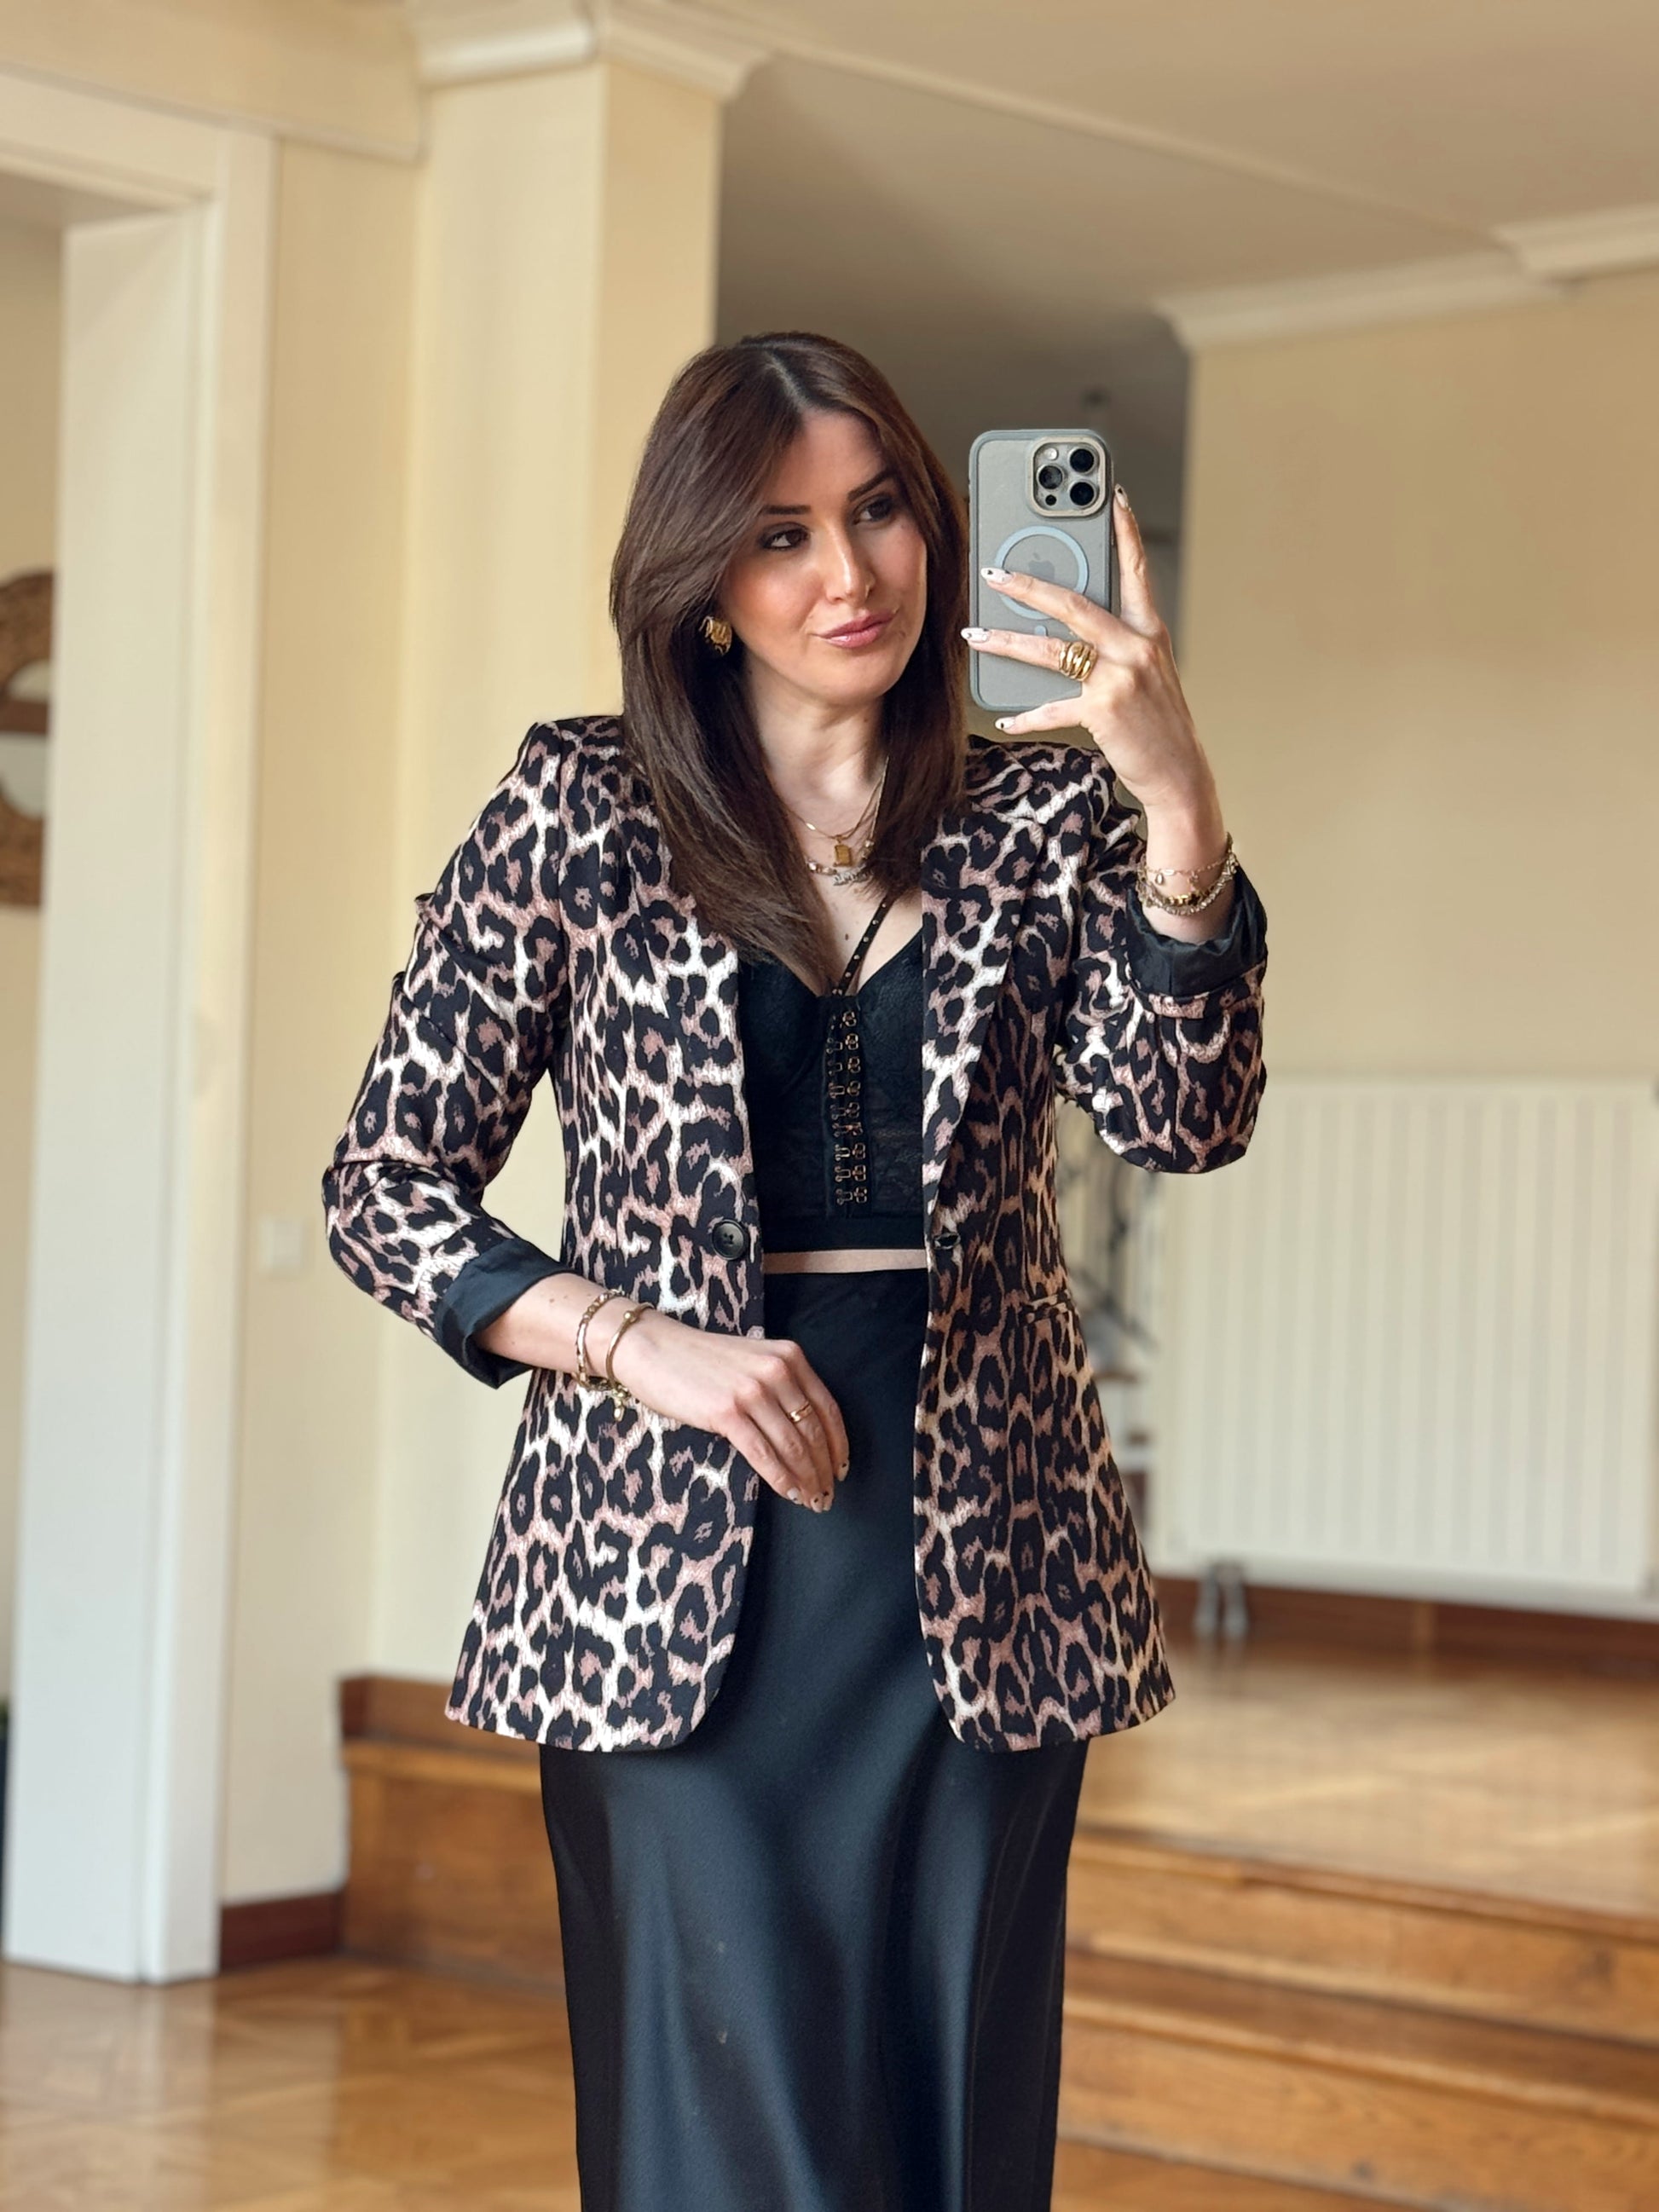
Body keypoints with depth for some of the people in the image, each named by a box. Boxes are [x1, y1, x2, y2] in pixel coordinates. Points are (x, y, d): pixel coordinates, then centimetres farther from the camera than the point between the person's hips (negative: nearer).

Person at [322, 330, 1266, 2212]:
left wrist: (1178, 802, -20)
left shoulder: (1044, 820, 8)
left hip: (980, 1577, 2)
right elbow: (388, 1187, 4)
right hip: (678, 1579, -2)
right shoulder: (576, 816, 3)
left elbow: (1180, 1117, -7)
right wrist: (643, 1344, -10)